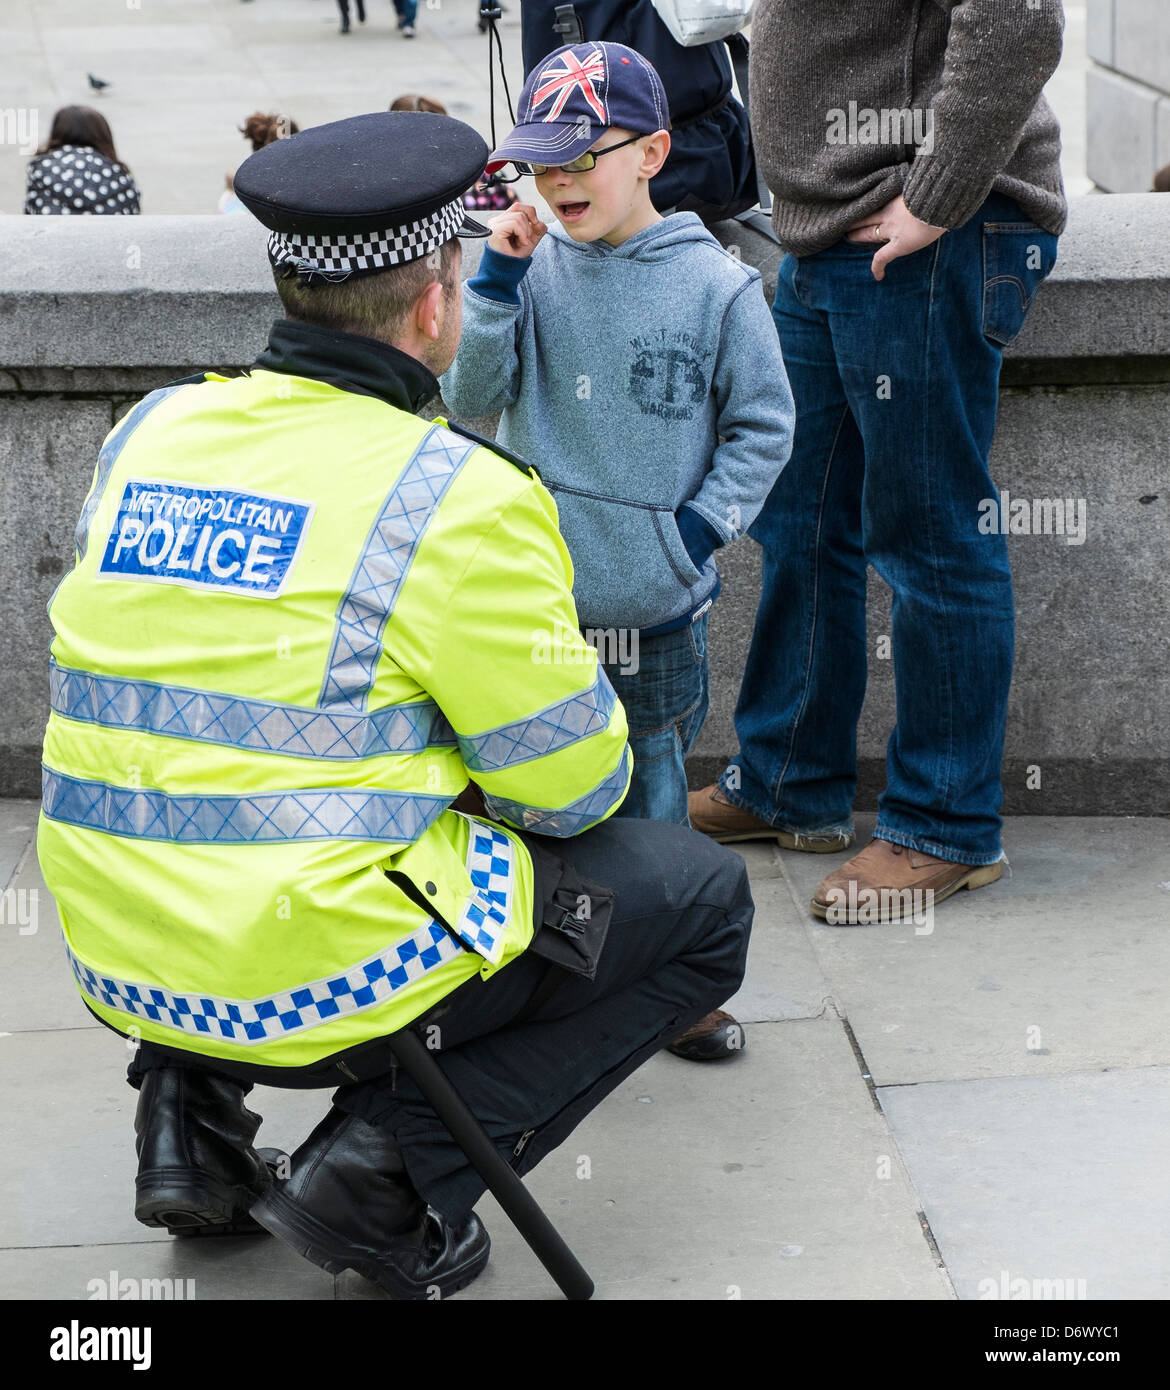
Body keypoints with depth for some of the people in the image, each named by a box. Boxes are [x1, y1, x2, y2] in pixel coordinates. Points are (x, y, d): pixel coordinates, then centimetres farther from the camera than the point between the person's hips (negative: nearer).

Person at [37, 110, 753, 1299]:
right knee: (702, 900, 10)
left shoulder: (147, 434, 5)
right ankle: (393, 1163, -2)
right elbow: (572, 786, -8)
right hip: (321, 978, -7)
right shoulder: (456, 497, -14)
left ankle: (193, 1099, 19)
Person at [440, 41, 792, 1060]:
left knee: (653, 783, 12)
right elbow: (470, 397, -5)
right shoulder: (533, 270, -2)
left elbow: (762, 426, 0)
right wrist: (498, 283, -15)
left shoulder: (715, 286, -8)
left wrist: (700, 527, -7)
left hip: (657, 604, -2)